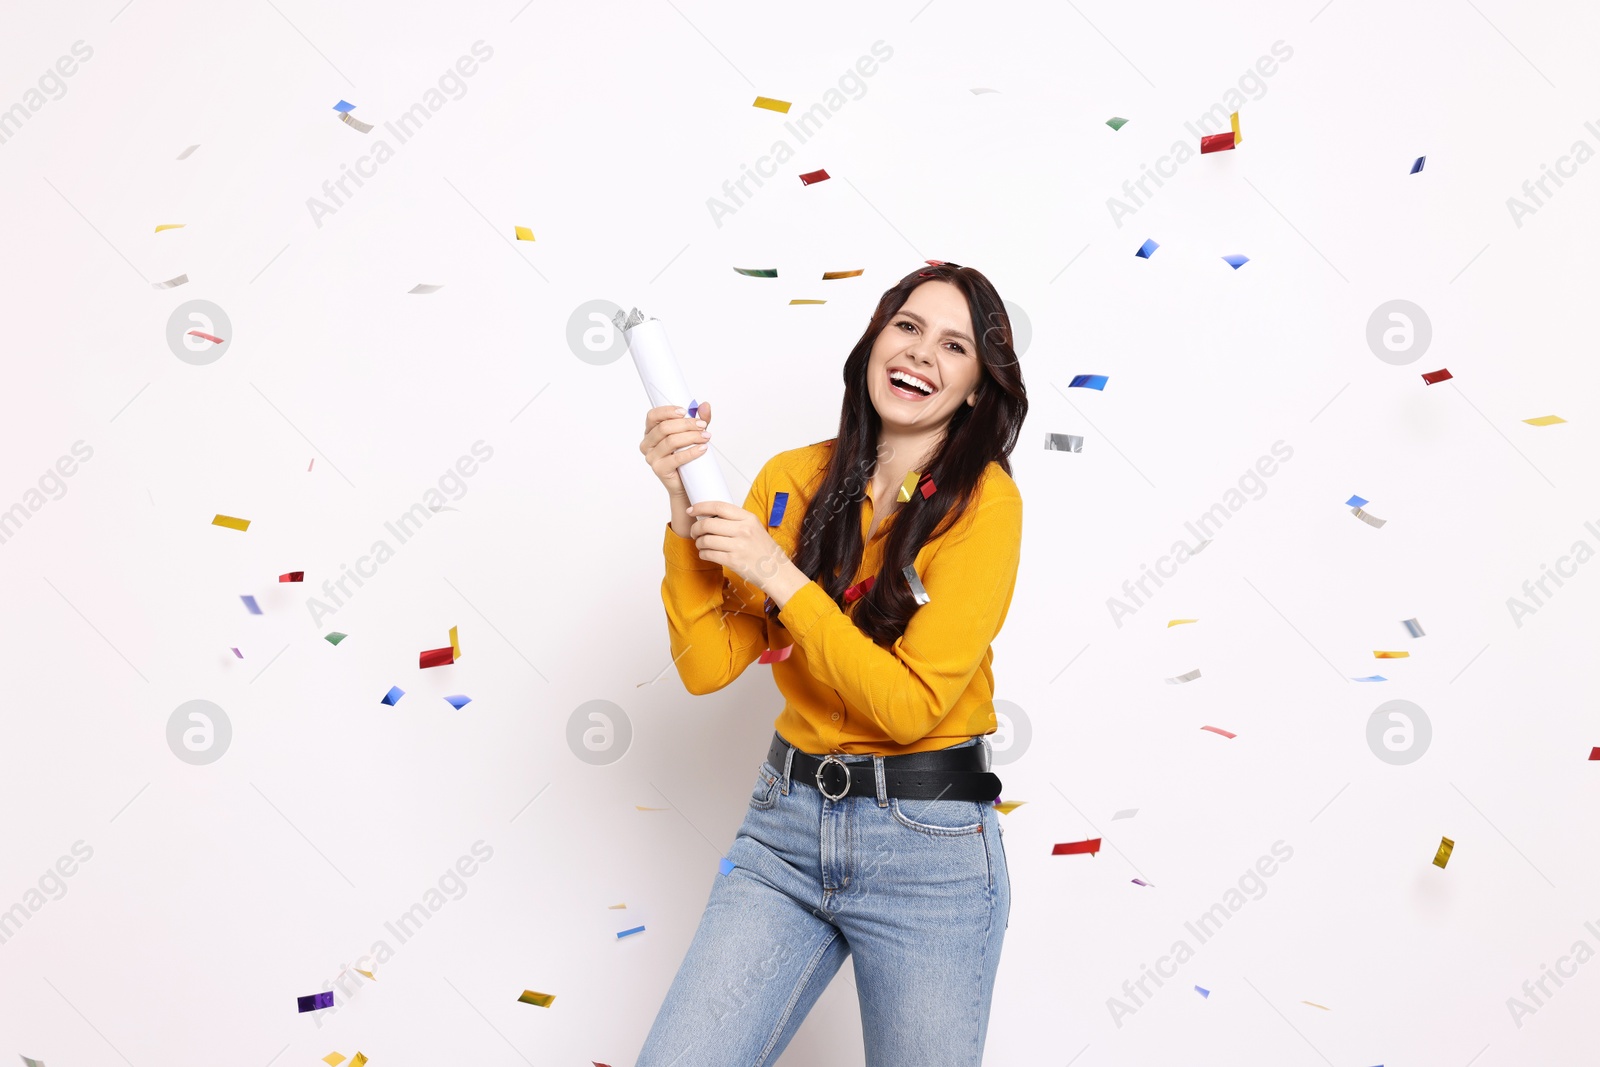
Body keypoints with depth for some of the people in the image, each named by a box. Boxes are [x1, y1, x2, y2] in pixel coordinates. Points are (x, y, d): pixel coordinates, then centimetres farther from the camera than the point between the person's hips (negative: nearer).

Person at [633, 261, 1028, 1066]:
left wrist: (780, 577, -20)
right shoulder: (793, 478, 2)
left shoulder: (982, 499, -10)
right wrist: (685, 509, -14)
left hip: (927, 846, -3)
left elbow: (912, 704, -16)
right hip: (787, 822, 3)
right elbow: (707, 666, -3)